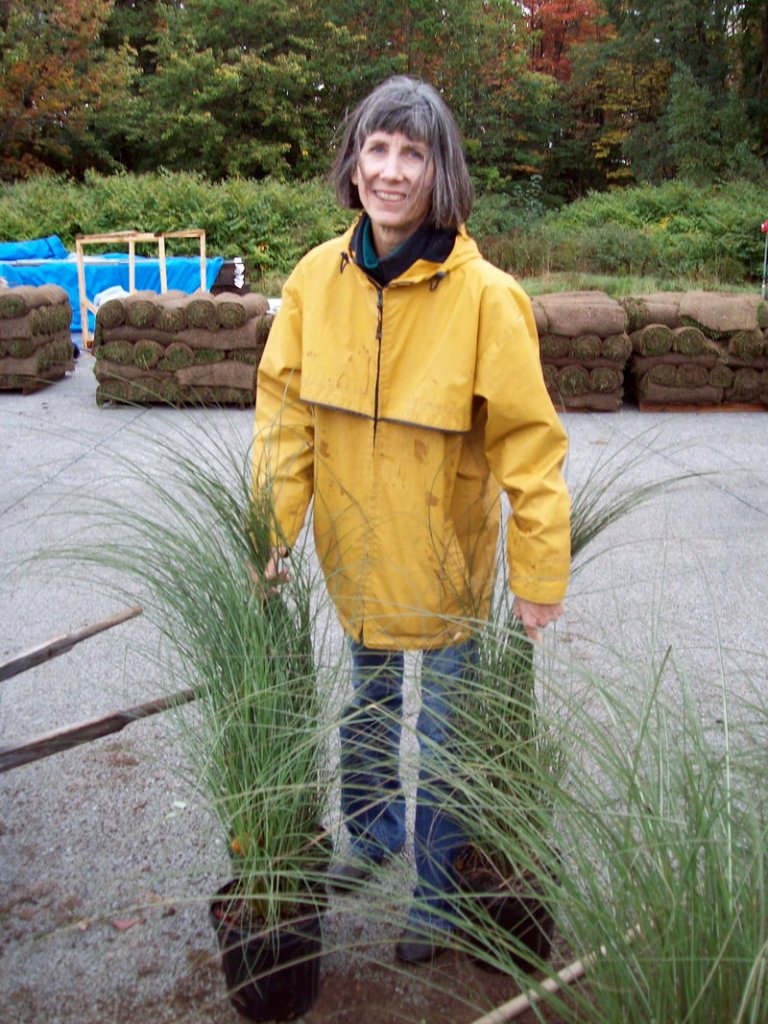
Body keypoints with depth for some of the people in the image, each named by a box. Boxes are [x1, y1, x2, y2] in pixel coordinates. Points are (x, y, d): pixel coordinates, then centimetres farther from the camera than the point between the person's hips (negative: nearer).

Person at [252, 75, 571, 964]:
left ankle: (437, 892, 36)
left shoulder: (483, 294, -19)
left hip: (443, 563, -4)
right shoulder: (317, 277, -6)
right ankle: (372, 831, 52)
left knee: (440, 740, 11)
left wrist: (540, 577, -16)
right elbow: (284, 410, -2)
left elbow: (527, 442, -16)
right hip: (354, 554, 4)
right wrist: (272, 534, -6)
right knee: (365, 712, 24)